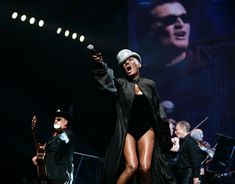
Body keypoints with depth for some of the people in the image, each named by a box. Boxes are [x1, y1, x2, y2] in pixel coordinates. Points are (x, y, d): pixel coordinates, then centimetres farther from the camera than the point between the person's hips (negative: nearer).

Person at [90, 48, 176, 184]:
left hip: (147, 130, 1)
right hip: (127, 131, -1)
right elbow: (107, 83, -18)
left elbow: (157, 110, 14)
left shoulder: (149, 84, 9)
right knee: (132, 167, -21)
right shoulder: (121, 84, 5)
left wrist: (165, 134, 14)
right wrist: (100, 65, -37)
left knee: (145, 168, -15)